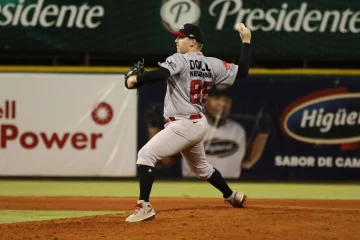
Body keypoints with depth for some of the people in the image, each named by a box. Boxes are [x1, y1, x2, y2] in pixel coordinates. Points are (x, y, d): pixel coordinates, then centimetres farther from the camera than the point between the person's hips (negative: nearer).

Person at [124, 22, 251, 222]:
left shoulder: (180, 60, -14)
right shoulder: (212, 64, 7)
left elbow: (162, 73, -32)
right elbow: (242, 72, 8)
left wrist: (136, 79, -24)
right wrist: (246, 41, 14)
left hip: (183, 125, -9)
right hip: (198, 124, 9)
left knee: (146, 154, -13)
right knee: (201, 166, 31)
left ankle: (144, 206, -22)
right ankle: (233, 196, 47)